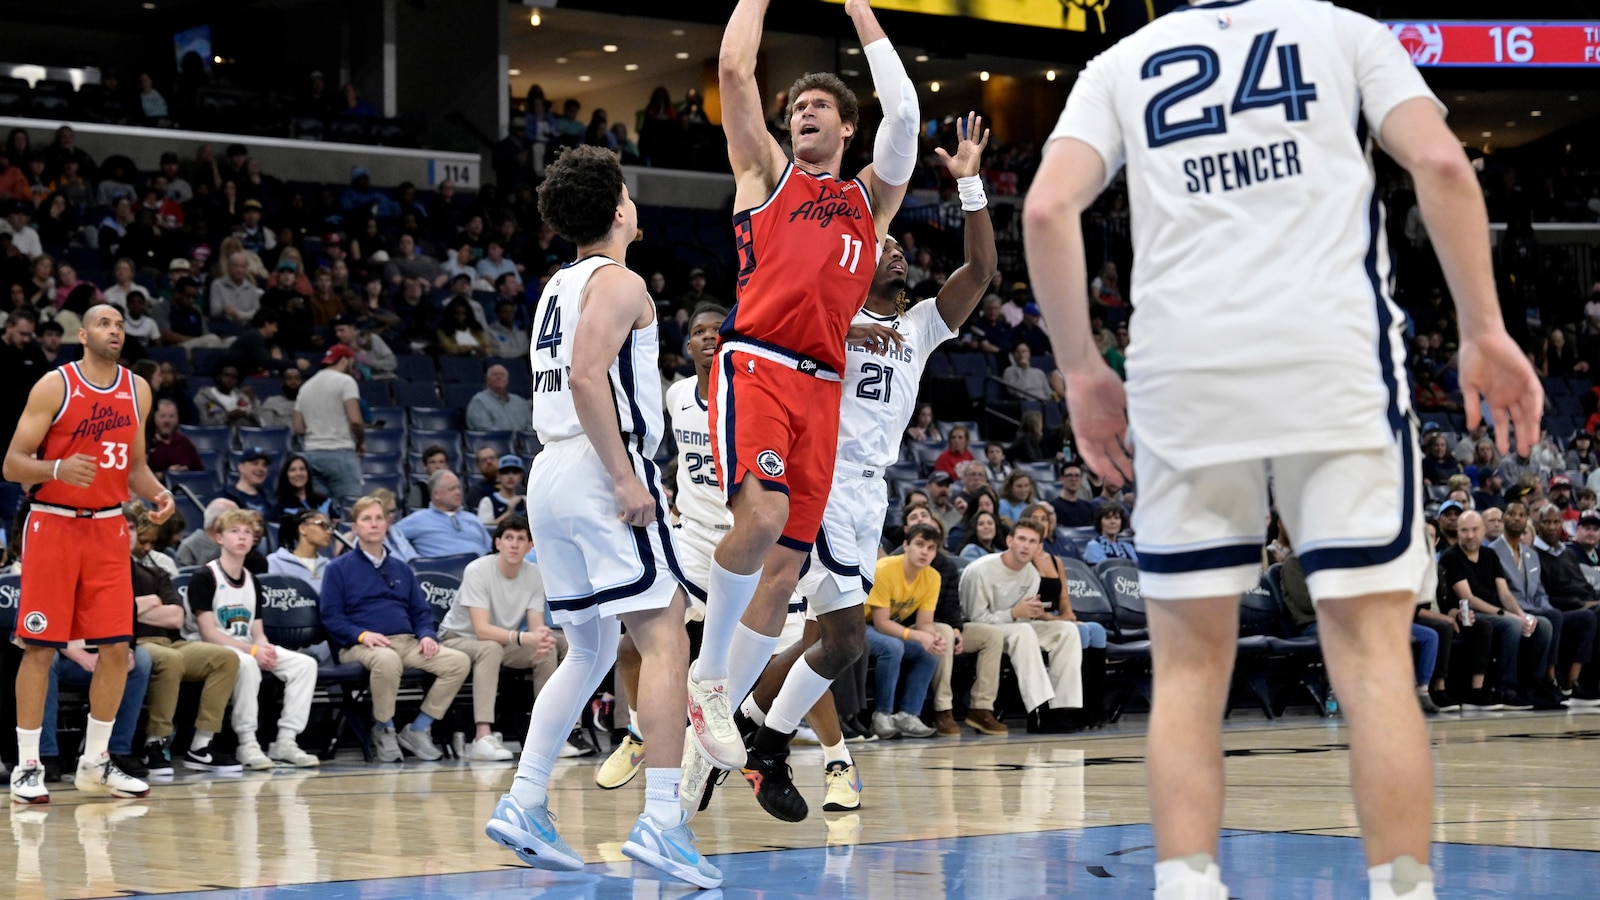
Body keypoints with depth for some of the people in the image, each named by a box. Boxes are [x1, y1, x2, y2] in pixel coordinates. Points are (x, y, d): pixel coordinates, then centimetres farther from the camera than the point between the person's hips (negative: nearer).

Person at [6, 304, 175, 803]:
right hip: (54, 525, -5)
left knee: (117, 648, 2)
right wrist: (58, 469, -28)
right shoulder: (54, 385, -8)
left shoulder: (137, 390, 8)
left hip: (108, 528, 5)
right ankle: (27, 766, 4)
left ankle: (95, 762, 14)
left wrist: (156, 494, -1)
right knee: (40, 646, -3)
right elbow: (12, 464, -9)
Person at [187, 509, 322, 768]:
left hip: (248, 650, 7)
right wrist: (252, 650, -22)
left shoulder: (251, 580, 15)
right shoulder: (205, 577, -8)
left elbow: (257, 632, 12)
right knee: (246, 664, -39)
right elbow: (209, 634, -15)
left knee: (305, 663, -12)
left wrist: (266, 648, -12)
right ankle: (247, 744, -30)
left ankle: (285, 742, -14)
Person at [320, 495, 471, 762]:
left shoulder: (401, 569, 26)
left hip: (407, 642, 5)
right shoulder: (339, 569, 11)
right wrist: (362, 635, -17)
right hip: (360, 647, -5)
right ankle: (383, 730, -18)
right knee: (387, 660, -41)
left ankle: (418, 729, -9)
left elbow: (421, 611, 23)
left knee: (459, 661, -19)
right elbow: (330, 618, 0)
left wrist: (427, 635, 1)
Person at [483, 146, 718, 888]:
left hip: (550, 472, 9)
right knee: (664, 640, -11)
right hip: (601, 469, -9)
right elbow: (587, 376, -20)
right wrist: (627, 477, -20)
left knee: (590, 649, 17)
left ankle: (524, 804, 11)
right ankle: (661, 820, -21)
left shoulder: (557, 288, 20)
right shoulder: (618, 283, -7)